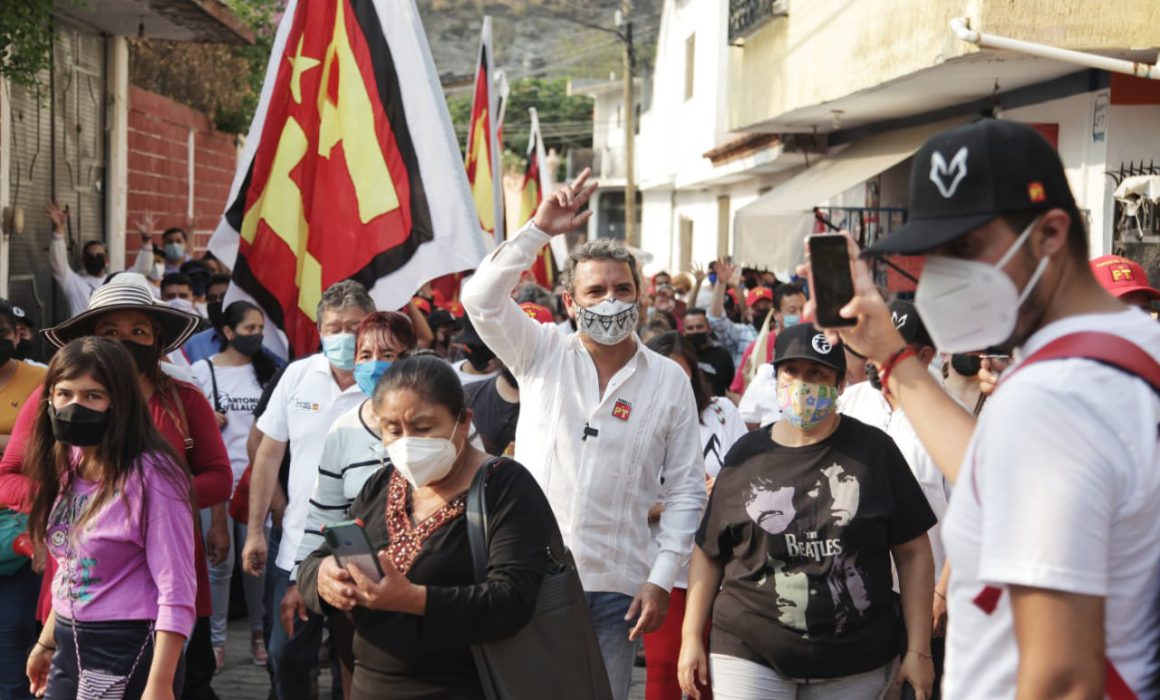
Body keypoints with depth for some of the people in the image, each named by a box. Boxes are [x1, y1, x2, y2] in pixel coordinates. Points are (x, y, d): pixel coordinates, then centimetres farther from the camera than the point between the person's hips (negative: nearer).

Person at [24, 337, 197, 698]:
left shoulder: (150, 475, -19)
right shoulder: (68, 465, 6)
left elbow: (176, 593, -21)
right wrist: (47, 643, 21)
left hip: (128, 651, -8)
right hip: (70, 647, 8)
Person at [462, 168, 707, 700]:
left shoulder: (669, 380, 3)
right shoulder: (542, 354, 4)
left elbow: (685, 489, 2)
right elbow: (481, 298, -11)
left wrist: (661, 580, -4)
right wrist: (539, 230, -16)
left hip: (617, 587, 0)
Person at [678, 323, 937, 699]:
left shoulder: (873, 450, -1)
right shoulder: (746, 455, 4)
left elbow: (913, 553, 0)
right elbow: (709, 553, 10)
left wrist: (918, 650, -3)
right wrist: (692, 638, 6)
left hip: (857, 663, 0)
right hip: (750, 655, 1)